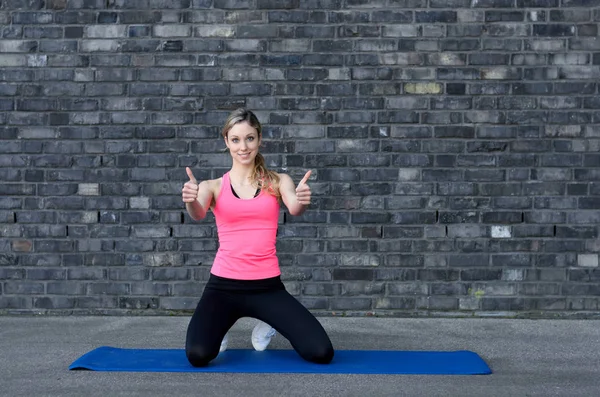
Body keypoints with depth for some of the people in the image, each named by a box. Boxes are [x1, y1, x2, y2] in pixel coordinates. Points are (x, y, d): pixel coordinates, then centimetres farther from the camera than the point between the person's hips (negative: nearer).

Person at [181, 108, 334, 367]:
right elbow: (198, 214, -17)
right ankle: (221, 328, 15)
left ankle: (267, 325, 20)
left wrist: (302, 201, -40)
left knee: (321, 353, -11)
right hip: (224, 284, -1)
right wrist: (190, 200, -41)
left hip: (267, 285, 1)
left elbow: (294, 209, -15)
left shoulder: (278, 181, 5)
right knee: (197, 355, -25)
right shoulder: (213, 186, 4)